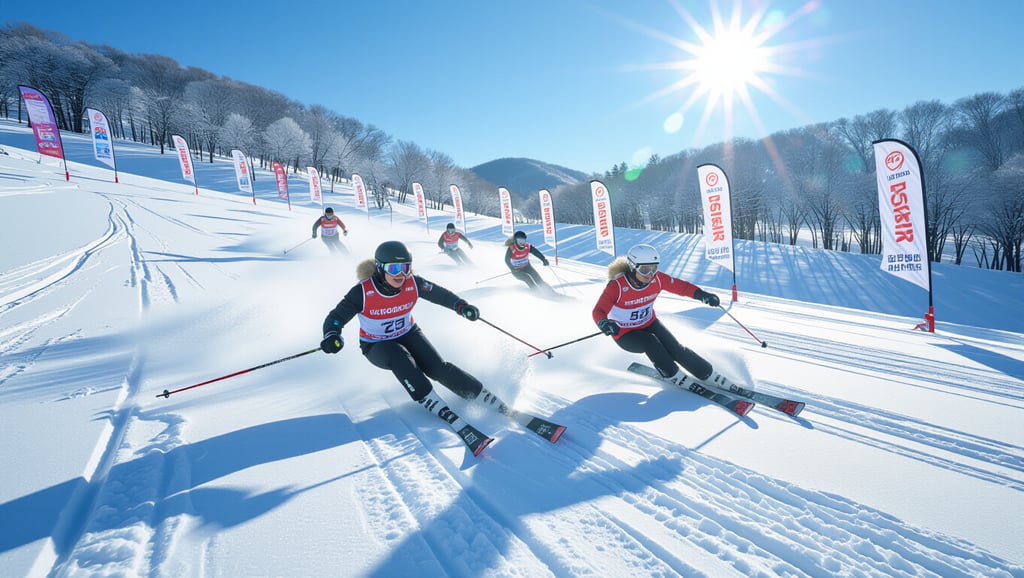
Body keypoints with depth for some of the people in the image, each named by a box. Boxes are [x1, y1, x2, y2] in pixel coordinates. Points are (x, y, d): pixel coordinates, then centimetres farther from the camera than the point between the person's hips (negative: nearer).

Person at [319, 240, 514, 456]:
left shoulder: (413, 283, -17)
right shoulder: (363, 291, -25)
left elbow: (439, 294, -2)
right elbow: (336, 316, -21)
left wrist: (461, 306, -17)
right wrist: (332, 335, -42)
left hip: (408, 335, 3)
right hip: (376, 346, -2)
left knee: (438, 367, -21)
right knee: (400, 358, -35)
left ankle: (494, 403, -13)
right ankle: (452, 419, -37)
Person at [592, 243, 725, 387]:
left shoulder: (657, 278, -16)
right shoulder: (617, 285, -29)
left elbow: (681, 286, -4)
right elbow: (599, 311, -27)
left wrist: (703, 295, -18)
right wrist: (604, 323, -49)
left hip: (649, 324, 4)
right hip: (624, 334, -4)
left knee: (675, 349, -10)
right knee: (650, 342, -30)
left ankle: (710, 375, 10)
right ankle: (673, 376, -6)